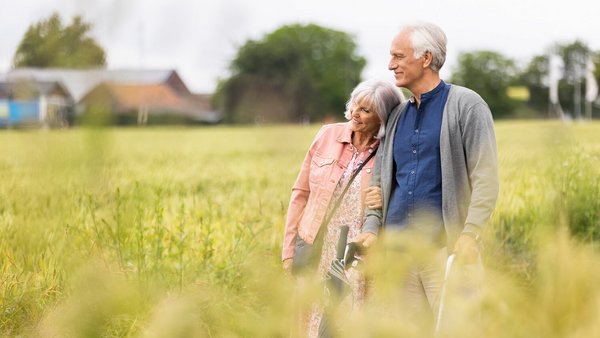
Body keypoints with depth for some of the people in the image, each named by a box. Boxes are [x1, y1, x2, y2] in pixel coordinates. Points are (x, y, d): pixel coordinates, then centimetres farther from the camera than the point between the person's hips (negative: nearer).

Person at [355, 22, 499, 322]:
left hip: (446, 247, -6)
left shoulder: (466, 105, 0)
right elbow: (380, 180, 21)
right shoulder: (397, 116, 19)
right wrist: (371, 227, 4)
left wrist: (470, 233, -18)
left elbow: (485, 177, -7)